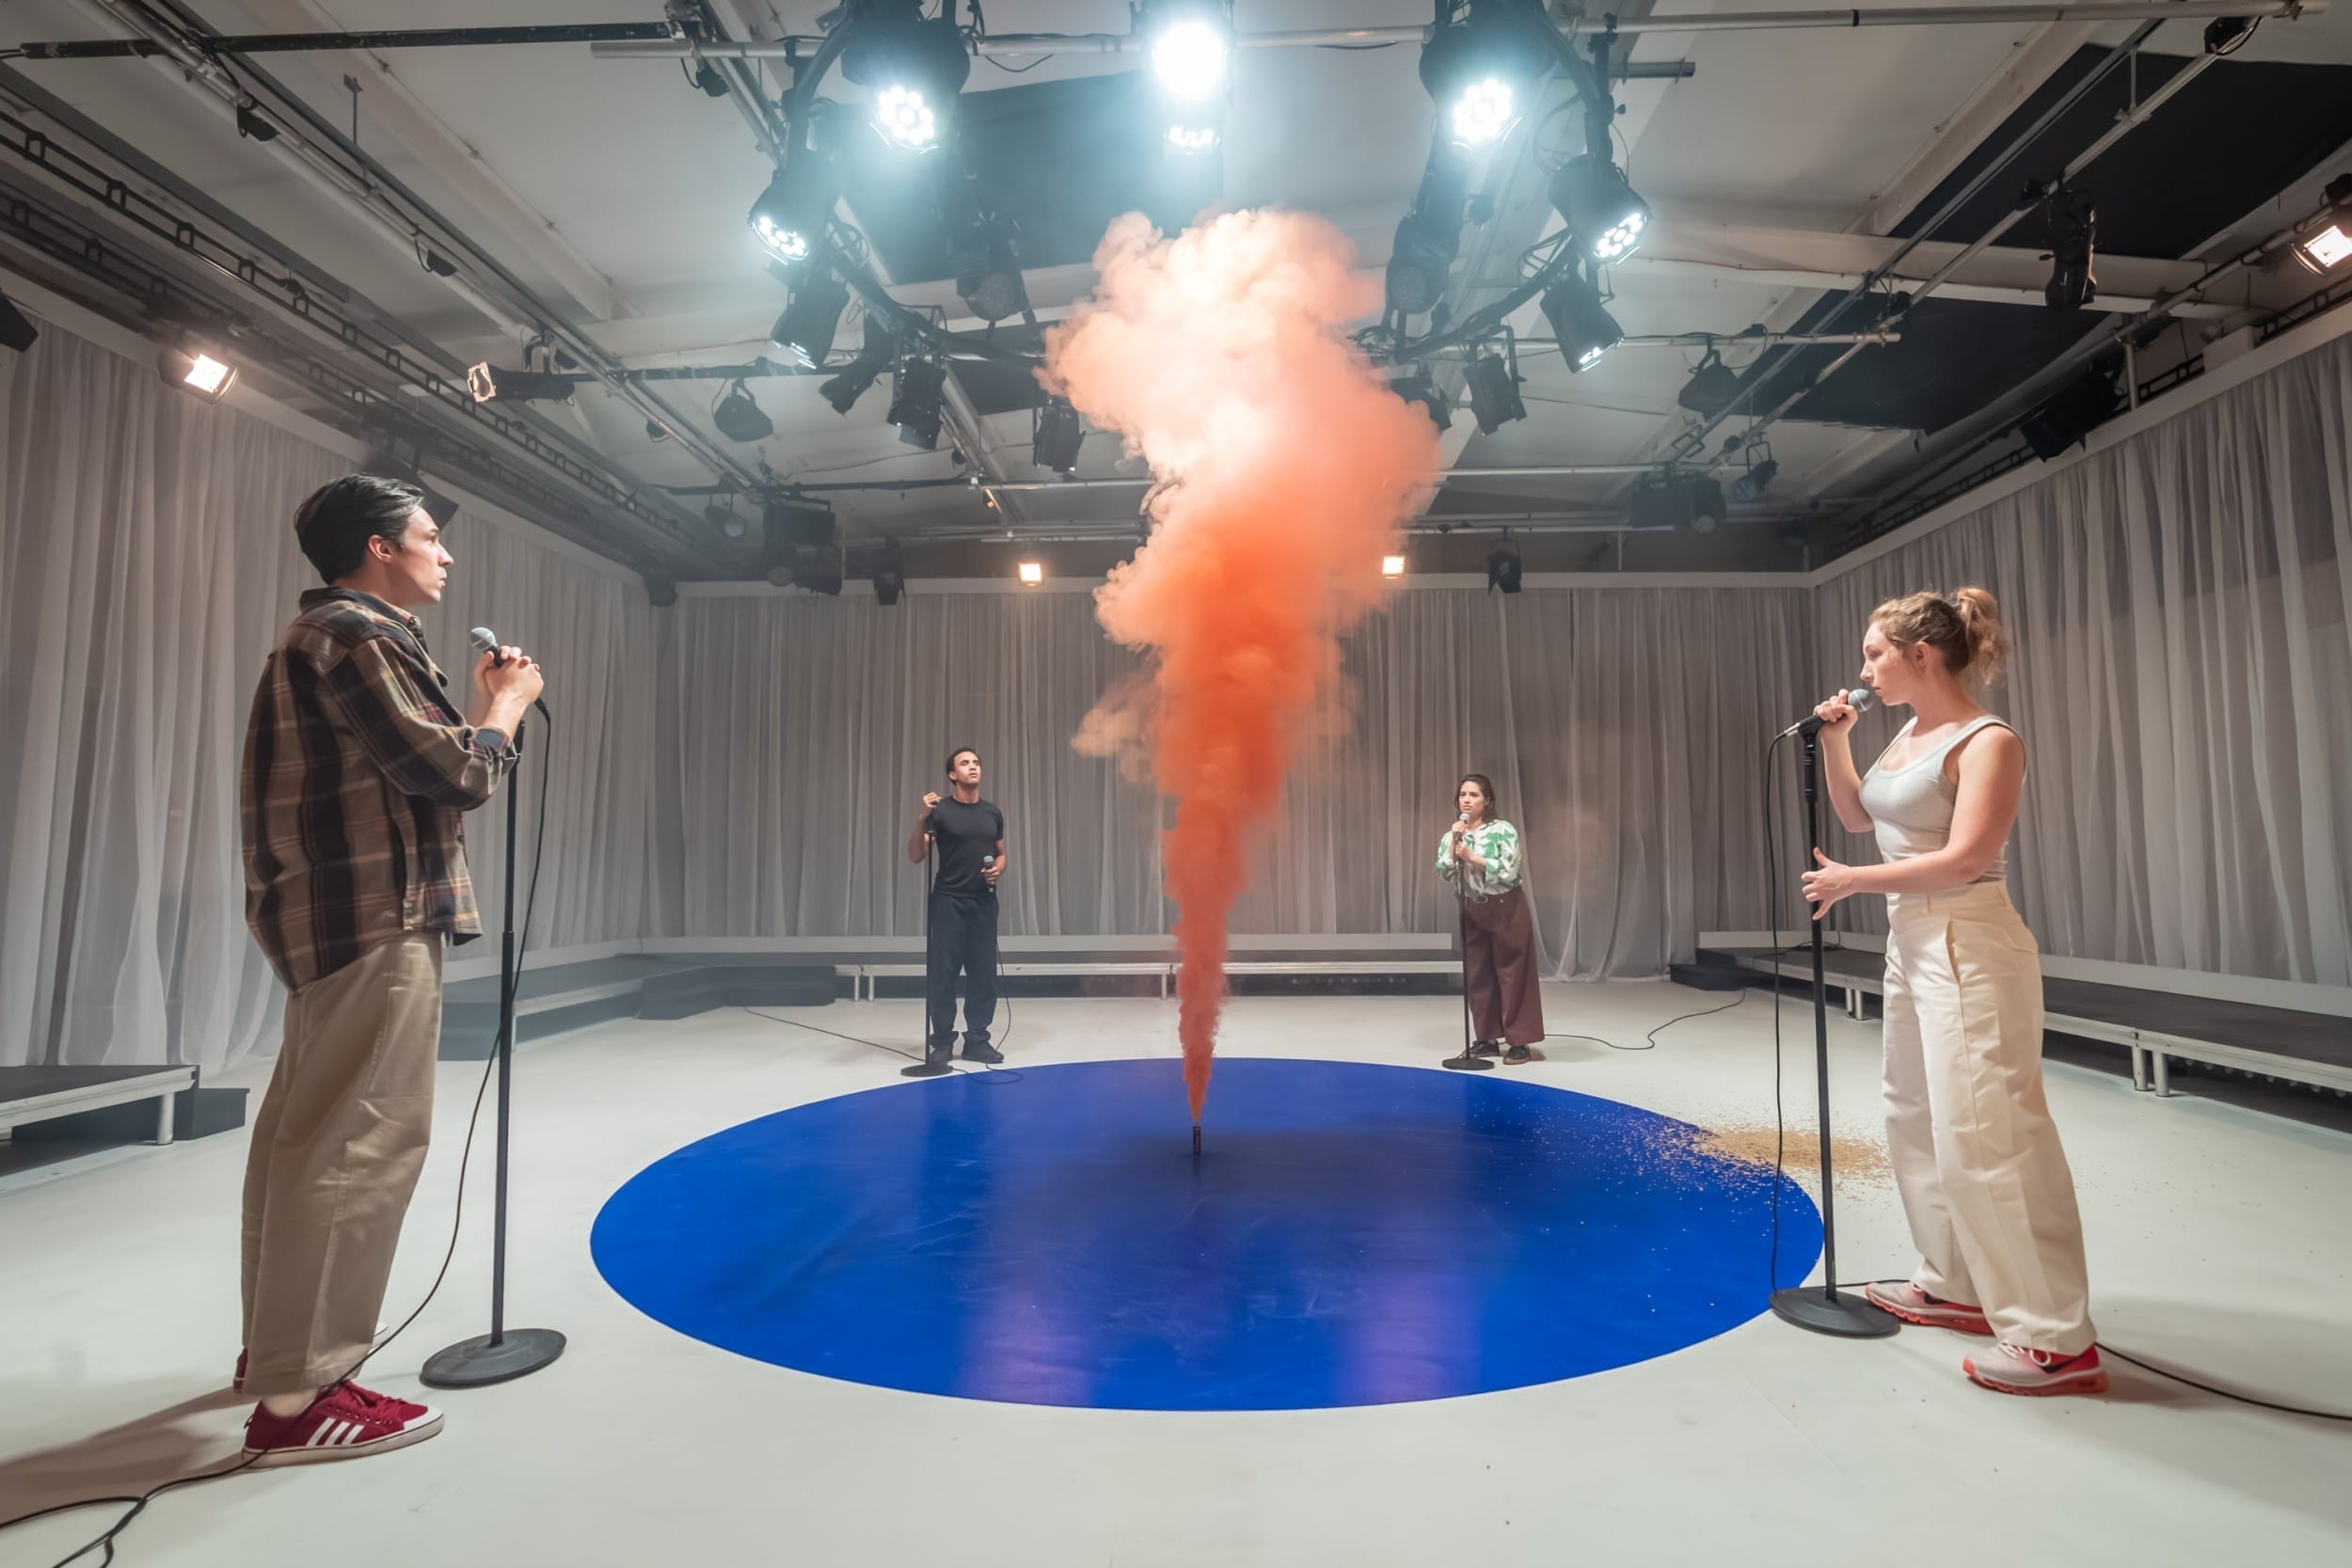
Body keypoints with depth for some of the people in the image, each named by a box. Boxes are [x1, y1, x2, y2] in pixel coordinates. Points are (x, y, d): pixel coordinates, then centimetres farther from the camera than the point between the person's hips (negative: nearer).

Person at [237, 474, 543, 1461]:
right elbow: (457, 774, -17)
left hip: (340, 913, 11)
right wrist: (507, 703, -2)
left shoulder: (337, 636, 20)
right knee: (361, 1141, -9)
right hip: (375, 916, -11)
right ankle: (298, 1397, -2)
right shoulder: (354, 636, -13)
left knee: (305, 1131, 16)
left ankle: (276, 1343, 29)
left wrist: (479, 706, 15)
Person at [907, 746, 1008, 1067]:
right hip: (948, 901, -4)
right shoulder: (940, 811, -4)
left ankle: (977, 1040, 14)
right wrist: (921, 819, -24)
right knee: (941, 972, -3)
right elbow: (915, 857, -10)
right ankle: (941, 1042, 7)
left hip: (984, 902, 4)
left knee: (984, 972, 5)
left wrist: (998, 870, -4)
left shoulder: (993, 813, 10)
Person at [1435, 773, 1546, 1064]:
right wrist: (1453, 843, -16)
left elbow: (1509, 871, -19)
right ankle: (1488, 1038, 19)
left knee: (1512, 974, 0)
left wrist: (1470, 856, -20)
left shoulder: (1503, 830, -10)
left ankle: (1520, 1041, 6)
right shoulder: (1451, 835, 4)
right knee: (1477, 976, 8)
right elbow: (1444, 873, -5)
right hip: (1472, 911, 5)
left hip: (1506, 909, -5)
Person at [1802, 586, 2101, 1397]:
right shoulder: (1909, 734, 11)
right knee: (1917, 1119, 15)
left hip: (1969, 948, -9)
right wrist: (1833, 745, 8)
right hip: (1911, 942, 10)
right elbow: (1857, 816, 21)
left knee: (1986, 1134, -7)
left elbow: (1964, 860, -21)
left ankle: (2058, 1340, 3)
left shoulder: (1985, 741, -14)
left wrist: (1853, 881, -14)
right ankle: (1955, 1285, 28)